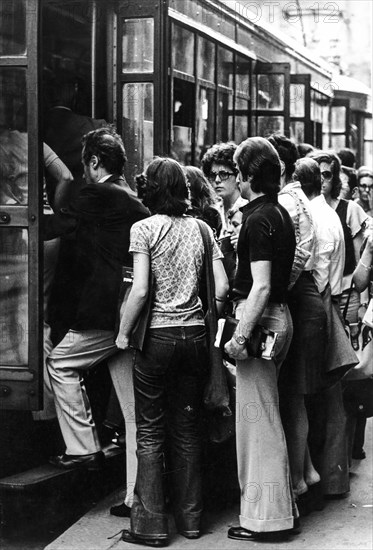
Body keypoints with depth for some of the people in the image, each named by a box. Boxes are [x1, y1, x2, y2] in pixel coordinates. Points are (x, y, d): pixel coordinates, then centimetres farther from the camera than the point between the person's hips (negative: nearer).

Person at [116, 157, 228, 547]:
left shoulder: (144, 228, -7)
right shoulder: (201, 229, 7)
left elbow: (140, 290, -14)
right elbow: (222, 288, 2)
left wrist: (123, 333, -4)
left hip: (158, 335, -4)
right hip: (195, 335, 4)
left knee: (151, 433, 3)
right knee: (187, 430, 13)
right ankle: (190, 518, 19)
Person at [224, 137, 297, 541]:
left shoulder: (259, 220, -16)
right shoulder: (279, 213, 13)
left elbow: (262, 286, -23)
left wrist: (241, 335, -24)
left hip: (261, 318, -10)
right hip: (279, 316, 10)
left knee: (258, 418, -3)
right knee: (266, 415, 17)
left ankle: (267, 516, 4)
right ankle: (278, 505, 26)